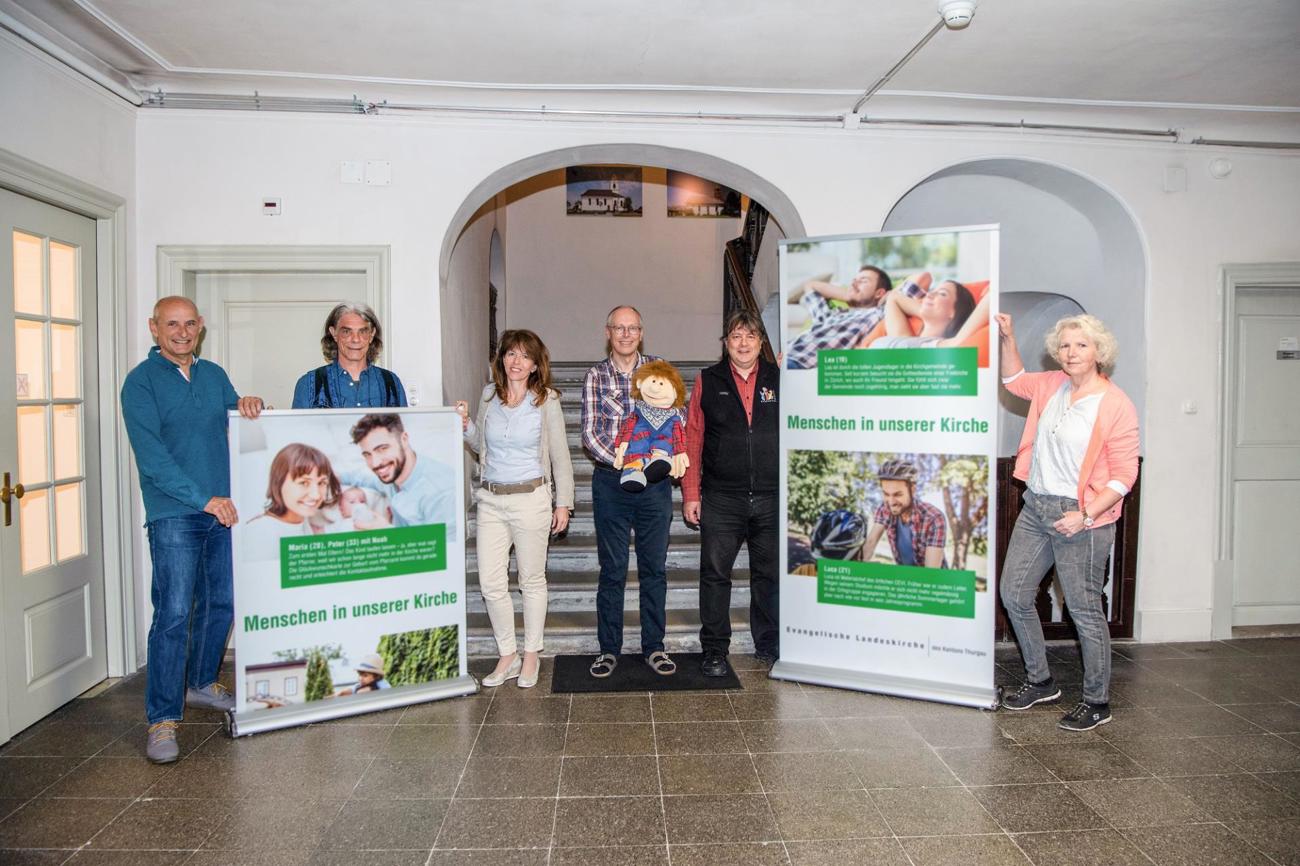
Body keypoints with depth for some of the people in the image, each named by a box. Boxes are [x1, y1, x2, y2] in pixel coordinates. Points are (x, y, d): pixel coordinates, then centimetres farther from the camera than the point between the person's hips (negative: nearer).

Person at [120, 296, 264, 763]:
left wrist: (249, 405, -5)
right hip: (173, 514, -6)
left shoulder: (214, 375, 12)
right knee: (174, 612, -9)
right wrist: (203, 499, -19)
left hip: (223, 509, 6)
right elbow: (151, 456, -14)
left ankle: (201, 684, 33)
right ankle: (162, 720, -1)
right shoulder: (141, 381, -5)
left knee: (221, 602, 14)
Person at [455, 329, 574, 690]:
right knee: (490, 583, 4)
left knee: (532, 580, 9)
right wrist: (465, 425, -1)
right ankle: (507, 656, 23)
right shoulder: (489, 395, 6)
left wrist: (563, 503, -2)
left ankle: (531, 656, 26)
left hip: (531, 498, -3)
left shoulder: (546, 400, -5)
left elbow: (560, 456, -1)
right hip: (491, 499, 4)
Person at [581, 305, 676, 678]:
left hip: (655, 481, 1)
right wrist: (621, 462, -18)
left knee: (654, 567, 9)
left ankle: (653, 647, 22)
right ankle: (609, 649, 20)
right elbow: (589, 434, -4)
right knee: (612, 569, 7)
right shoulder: (595, 376, 2)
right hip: (610, 481, -1)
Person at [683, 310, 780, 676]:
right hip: (721, 499, -1)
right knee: (715, 574, 4)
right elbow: (692, 439, 4)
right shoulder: (707, 381, 5)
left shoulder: (779, 379, 6)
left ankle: (769, 647, 26)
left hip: (772, 498, 1)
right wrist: (690, 494, -1)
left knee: (769, 574, 11)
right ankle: (714, 651, 17)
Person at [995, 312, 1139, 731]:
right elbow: (1015, 380, 28)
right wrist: (1007, 339, 14)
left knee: (1085, 610, 1)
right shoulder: (1052, 385, 7)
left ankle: (1097, 702, 19)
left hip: (1079, 516, -7)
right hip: (1035, 507, 7)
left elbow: (1124, 475, -11)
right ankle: (1041, 681, 29)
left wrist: (1086, 516, -20)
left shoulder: (1116, 405, -11)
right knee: (1014, 594, 10)